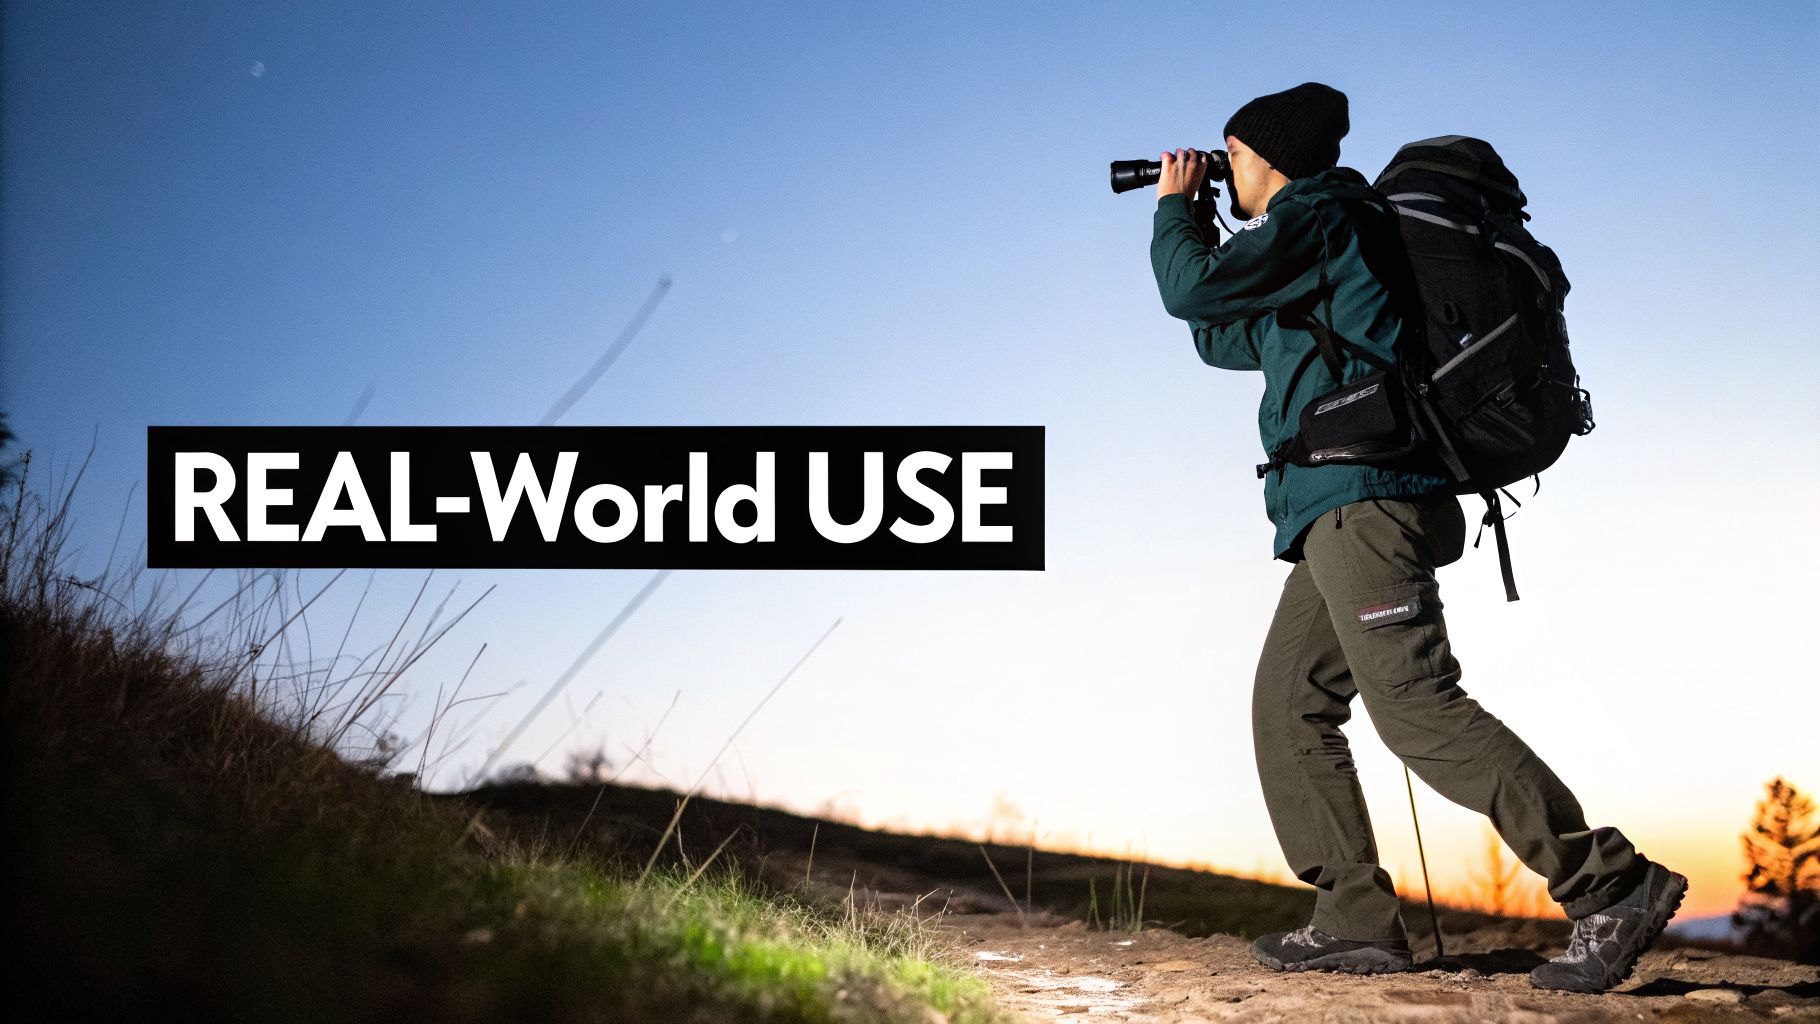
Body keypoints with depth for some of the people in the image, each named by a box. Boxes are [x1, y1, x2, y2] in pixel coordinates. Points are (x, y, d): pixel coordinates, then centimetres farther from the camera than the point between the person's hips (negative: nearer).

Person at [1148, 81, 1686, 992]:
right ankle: (1356, 918, 4)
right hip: (1344, 511, 11)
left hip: (1365, 497, -11)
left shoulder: (1315, 216, -3)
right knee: (1287, 706, 7)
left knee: (1418, 709, -18)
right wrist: (1191, 224, 31)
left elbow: (1192, 291, -8)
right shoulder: (1318, 237, 27)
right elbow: (1224, 338, 35)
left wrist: (1174, 208, 10)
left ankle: (1610, 885, -19)